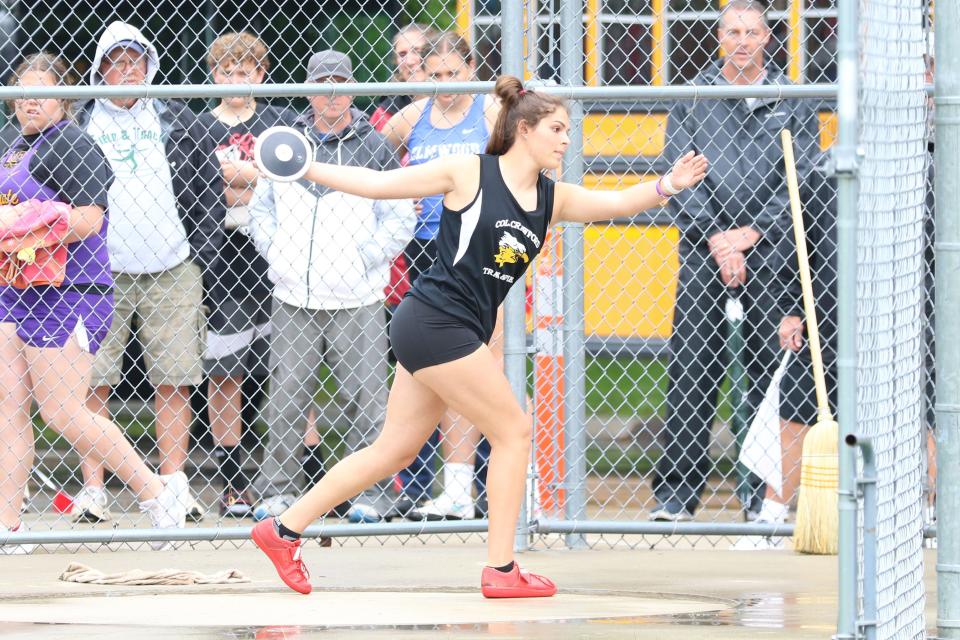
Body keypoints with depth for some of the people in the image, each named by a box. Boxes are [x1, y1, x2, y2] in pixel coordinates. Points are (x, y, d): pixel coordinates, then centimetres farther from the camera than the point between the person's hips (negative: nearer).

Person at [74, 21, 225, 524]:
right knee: (92, 383, -4)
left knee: (174, 381, 1)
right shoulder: (80, 125, 6)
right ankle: (92, 490, 0)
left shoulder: (175, 120, 11)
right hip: (99, 274, -1)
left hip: (172, 273, 1)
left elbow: (210, 189, 12)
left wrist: (203, 256, 4)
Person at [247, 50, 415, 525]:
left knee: (365, 398, -5)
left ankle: (373, 494, 2)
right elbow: (261, 207, 17)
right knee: (284, 399, 3)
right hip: (293, 299, 2)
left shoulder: (374, 148, 4)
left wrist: (363, 260, -8)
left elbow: (400, 220, 2)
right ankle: (276, 491, 12)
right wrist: (276, 253, 2)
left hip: (356, 302, -2)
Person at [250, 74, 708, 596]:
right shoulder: (470, 174, -7)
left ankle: (283, 530, 19)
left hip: (462, 333, 8)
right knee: (513, 431, -5)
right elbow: (380, 184, -2)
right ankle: (500, 571, 0)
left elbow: (615, 202, -1)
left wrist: (666, 186, -18)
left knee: (395, 450, 12)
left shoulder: (553, 198, 11)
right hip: (435, 322, -8)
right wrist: (305, 169, -6)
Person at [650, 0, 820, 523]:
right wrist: (714, 239, -7)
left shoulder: (793, 102, 9)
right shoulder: (690, 99, 10)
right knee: (691, 372, -4)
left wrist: (751, 234, -6)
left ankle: (762, 493, 5)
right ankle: (677, 490, -3)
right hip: (703, 253, 0)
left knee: (770, 369, 0)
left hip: (771, 252, 0)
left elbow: (802, 180, 3)